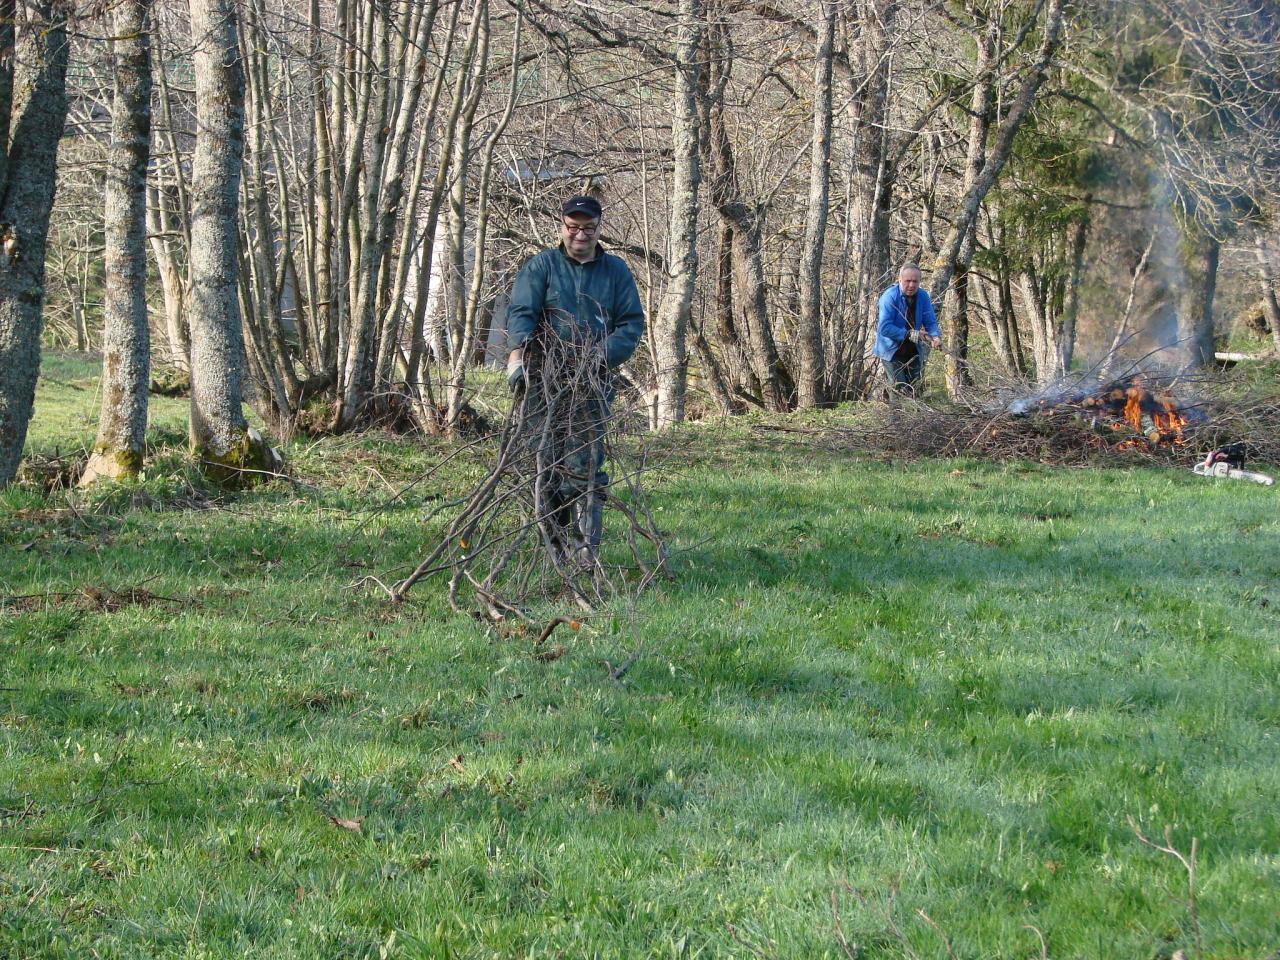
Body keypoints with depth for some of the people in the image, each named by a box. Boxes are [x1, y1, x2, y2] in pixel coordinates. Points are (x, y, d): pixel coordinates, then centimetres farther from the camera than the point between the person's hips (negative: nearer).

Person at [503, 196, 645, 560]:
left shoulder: (616, 271, 12)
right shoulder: (541, 266, 6)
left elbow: (632, 323, 7)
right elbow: (520, 313, -5)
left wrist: (601, 356, -11)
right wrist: (518, 351, -25)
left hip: (592, 384, 1)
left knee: (585, 468, -4)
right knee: (545, 465, 0)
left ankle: (587, 549, -3)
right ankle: (551, 547, 5)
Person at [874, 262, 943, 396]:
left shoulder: (923, 297, -5)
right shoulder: (890, 296, -21)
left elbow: (930, 322, -4)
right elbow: (884, 327, -26)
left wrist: (935, 337, -27)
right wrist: (909, 335, -32)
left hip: (913, 351, 5)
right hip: (892, 350, -5)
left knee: (914, 390, 14)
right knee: (900, 391, -12)